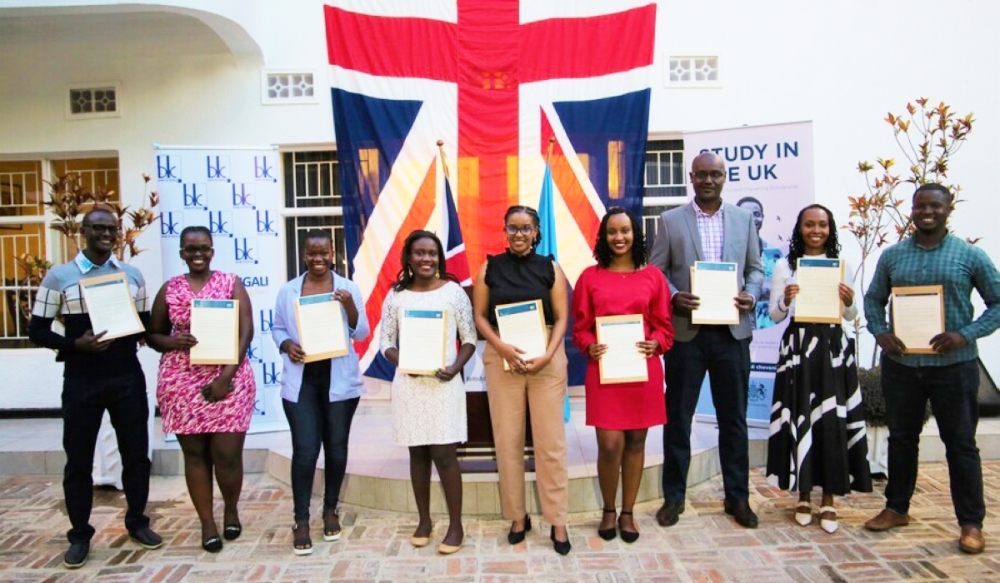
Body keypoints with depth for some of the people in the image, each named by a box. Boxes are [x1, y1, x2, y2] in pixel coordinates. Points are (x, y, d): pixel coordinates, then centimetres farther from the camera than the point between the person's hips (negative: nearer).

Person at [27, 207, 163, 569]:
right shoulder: (59, 277, 0)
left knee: (135, 452, 9)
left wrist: (134, 335, -10)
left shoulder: (132, 275, 8)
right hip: (81, 381, -2)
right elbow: (37, 331, 0)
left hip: (127, 377, 2)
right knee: (78, 459, 6)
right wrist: (76, 344, -17)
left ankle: (137, 522, 26)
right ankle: (80, 535, 21)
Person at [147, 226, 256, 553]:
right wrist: (172, 342, -12)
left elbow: (246, 332, -5)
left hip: (229, 379, -2)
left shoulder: (231, 283, 2)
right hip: (182, 382, 2)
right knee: (195, 453, 8)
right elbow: (153, 336, 12)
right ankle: (207, 523, 21)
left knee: (227, 454, -1)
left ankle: (231, 510, 27)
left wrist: (226, 376, -14)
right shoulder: (169, 289, 7)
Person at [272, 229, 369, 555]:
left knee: (336, 447, 10)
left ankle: (331, 510, 28)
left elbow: (361, 334, -1)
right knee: (305, 450, -5)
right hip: (300, 380, 0)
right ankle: (301, 520, 8)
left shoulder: (348, 288, 1)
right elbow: (277, 328, 10)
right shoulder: (288, 291, 4)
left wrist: (349, 306, -18)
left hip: (340, 380, 0)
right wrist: (286, 345, -12)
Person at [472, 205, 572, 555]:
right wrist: (504, 348, -14)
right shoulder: (490, 268, 5)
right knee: (507, 440, 6)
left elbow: (562, 318, 1)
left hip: (547, 359, -1)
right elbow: (480, 317, 2)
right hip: (501, 358, 1)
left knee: (550, 441, 1)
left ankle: (558, 522, 11)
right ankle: (517, 516, 20)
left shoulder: (550, 268, 4)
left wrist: (547, 356, -14)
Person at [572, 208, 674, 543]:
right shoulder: (590, 277, 4)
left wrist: (656, 343, -12)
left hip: (643, 369, 1)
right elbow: (580, 327, 5)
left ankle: (627, 512, 26)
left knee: (636, 442, 9)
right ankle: (608, 511, 21)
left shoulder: (653, 276, 6)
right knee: (610, 445, -3)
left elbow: (664, 325, 7)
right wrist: (589, 346, -14)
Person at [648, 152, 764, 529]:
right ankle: (674, 496, 21)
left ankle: (737, 497, 26)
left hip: (732, 331, 2)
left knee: (734, 418, 11)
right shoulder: (670, 220, 2)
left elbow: (755, 268, 11)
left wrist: (751, 295, -9)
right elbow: (655, 272, 2)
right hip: (686, 332, -2)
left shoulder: (743, 219, 9)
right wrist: (674, 297, -16)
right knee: (678, 418, 7)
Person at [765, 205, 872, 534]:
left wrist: (849, 302, -12)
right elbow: (774, 316, 3)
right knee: (799, 419, 1)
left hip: (833, 348, 1)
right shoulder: (785, 267, 4)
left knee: (833, 421, 0)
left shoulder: (842, 267, 8)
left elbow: (852, 317, 9)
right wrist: (785, 301, -17)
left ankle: (829, 499, 14)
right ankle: (803, 495, 17)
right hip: (798, 347, -1)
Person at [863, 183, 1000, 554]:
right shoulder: (892, 255, 5)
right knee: (901, 438, 14)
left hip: (953, 364, -2)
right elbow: (873, 299, 12)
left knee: (961, 443, 6)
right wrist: (880, 332, -6)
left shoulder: (970, 256, -2)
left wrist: (966, 334, -14)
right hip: (900, 363, 3)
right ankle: (896, 508, 28)